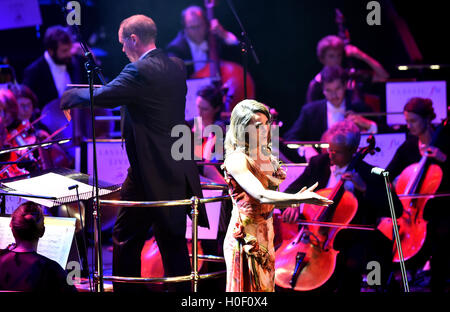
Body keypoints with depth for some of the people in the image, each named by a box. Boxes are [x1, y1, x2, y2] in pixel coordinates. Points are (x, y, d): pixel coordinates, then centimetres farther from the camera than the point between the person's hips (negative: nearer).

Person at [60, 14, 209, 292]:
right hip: (179, 171, 8)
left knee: (126, 239, 3)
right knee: (173, 239, 13)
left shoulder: (140, 71, -17)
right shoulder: (176, 67, 10)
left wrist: (71, 97, 0)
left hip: (150, 173, -8)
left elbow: (102, 96, -19)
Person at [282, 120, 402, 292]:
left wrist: (365, 189, -22)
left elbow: (396, 210, -11)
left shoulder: (369, 175, -5)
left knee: (351, 266, -34)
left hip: (353, 239, -4)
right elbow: (292, 191, 7)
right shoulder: (318, 163, 6)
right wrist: (292, 206, -18)